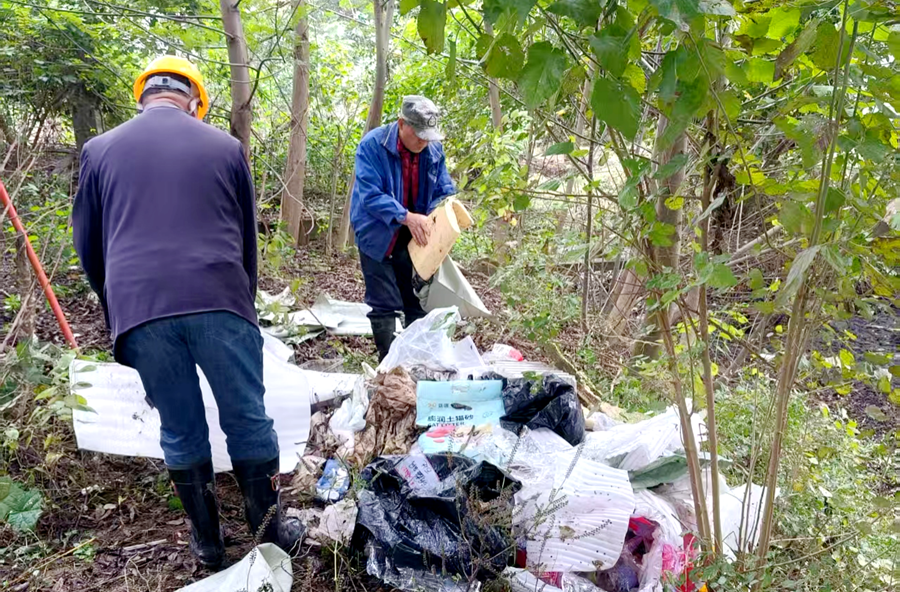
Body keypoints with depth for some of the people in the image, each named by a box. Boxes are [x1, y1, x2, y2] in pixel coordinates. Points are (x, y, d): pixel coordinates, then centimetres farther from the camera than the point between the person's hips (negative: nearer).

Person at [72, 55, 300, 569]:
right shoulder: (225, 146, 11)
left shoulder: (101, 151, 13)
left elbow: (89, 248, 18)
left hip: (139, 312, 1)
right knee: (248, 421, 9)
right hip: (220, 304, -1)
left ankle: (208, 541, 25)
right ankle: (271, 533, 21)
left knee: (181, 430, 12)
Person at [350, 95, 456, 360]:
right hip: (378, 237, -5)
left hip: (415, 239, 5)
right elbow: (370, 195, -24)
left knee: (418, 303, 11)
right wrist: (406, 217, -36)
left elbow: (444, 190, 4)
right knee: (384, 306, -2)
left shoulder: (434, 149, -3)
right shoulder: (372, 145, -18)